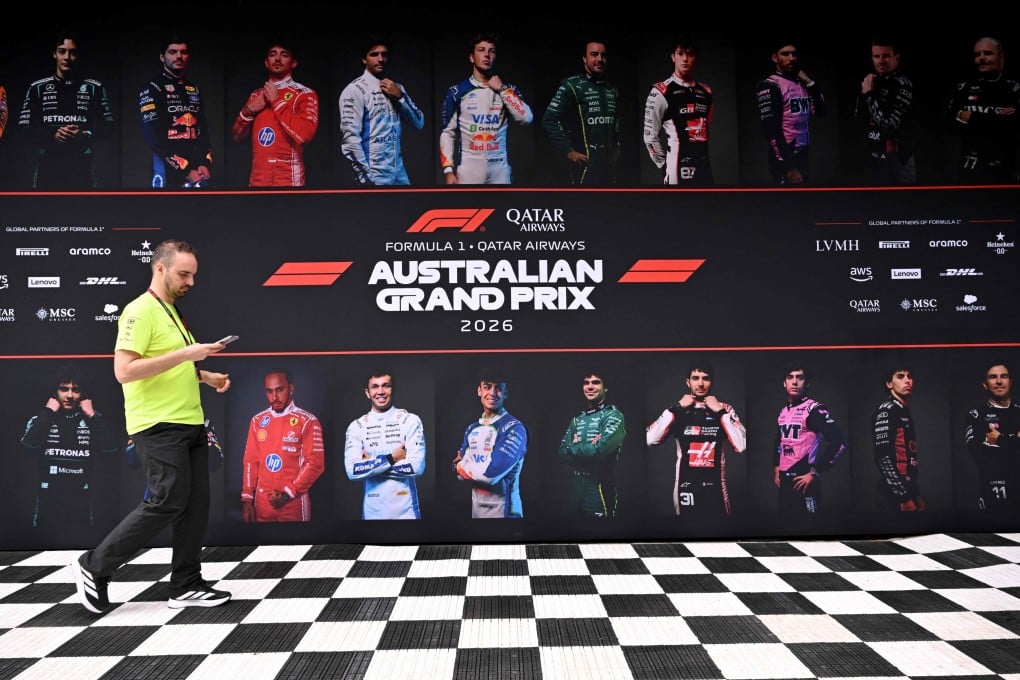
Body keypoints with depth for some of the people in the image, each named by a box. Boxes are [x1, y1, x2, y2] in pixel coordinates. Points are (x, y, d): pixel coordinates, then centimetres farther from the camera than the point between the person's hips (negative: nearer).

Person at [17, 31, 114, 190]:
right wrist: (52, 135, -10)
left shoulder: (94, 88, 10)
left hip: (82, 167, -1)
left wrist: (85, 135, -11)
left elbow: (108, 125, 8)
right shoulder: (37, 88, 11)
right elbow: (24, 126, 8)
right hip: (48, 167, 1)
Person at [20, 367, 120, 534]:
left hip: (81, 503, 0)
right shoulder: (41, 420, 5)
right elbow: (29, 445, -15)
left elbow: (112, 446, -10)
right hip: (48, 503, 0)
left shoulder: (92, 420, 6)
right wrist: (47, 413, -7)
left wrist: (93, 415, -7)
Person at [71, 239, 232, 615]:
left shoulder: (172, 311, 18)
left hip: (190, 423, 9)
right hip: (159, 427, -9)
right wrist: (185, 355, -24)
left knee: (196, 503, 6)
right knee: (166, 503, -9)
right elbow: (124, 371, -22)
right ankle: (94, 567, 8)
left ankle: (186, 586, 14)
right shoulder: (140, 311, -12)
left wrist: (205, 376, 12)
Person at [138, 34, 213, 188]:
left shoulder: (194, 90, 16)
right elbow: (153, 137, -10)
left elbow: (203, 130, 13)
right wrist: (185, 170, -15)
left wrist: (205, 163, -4)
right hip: (169, 171, -5)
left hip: (198, 168, 5)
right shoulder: (152, 89, -1)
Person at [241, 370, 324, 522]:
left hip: (294, 503, -4)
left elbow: (315, 463, -11)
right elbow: (250, 461, 9)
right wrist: (247, 498, 4)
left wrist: (288, 493, -14)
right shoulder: (257, 421, 7)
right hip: (262, 502, 4)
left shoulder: (308, 421, -7)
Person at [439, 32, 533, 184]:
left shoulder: (507, 89, 10)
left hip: (500, 167, 2)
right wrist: (448, 170, -7)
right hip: (468, 167, -2)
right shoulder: (457, 92, 4)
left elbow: (526, 119, -6)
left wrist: (502, 89, -5)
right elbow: (448, 133, 2)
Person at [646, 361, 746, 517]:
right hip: (686, 489, 0)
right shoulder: (677, 410, 1)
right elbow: (649, 440, -13)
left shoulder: (725, 409, 1)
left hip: (716, 490, 0)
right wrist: (676, 408, -11)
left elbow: (741, 446, -12)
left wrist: (721, 412, -12)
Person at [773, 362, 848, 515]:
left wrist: (815, 473, -18)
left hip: (803, 482, -7)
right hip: (784, 481, 8)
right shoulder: (783, 411, 13)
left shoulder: (814, 409, -11)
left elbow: (839, 442, -21)